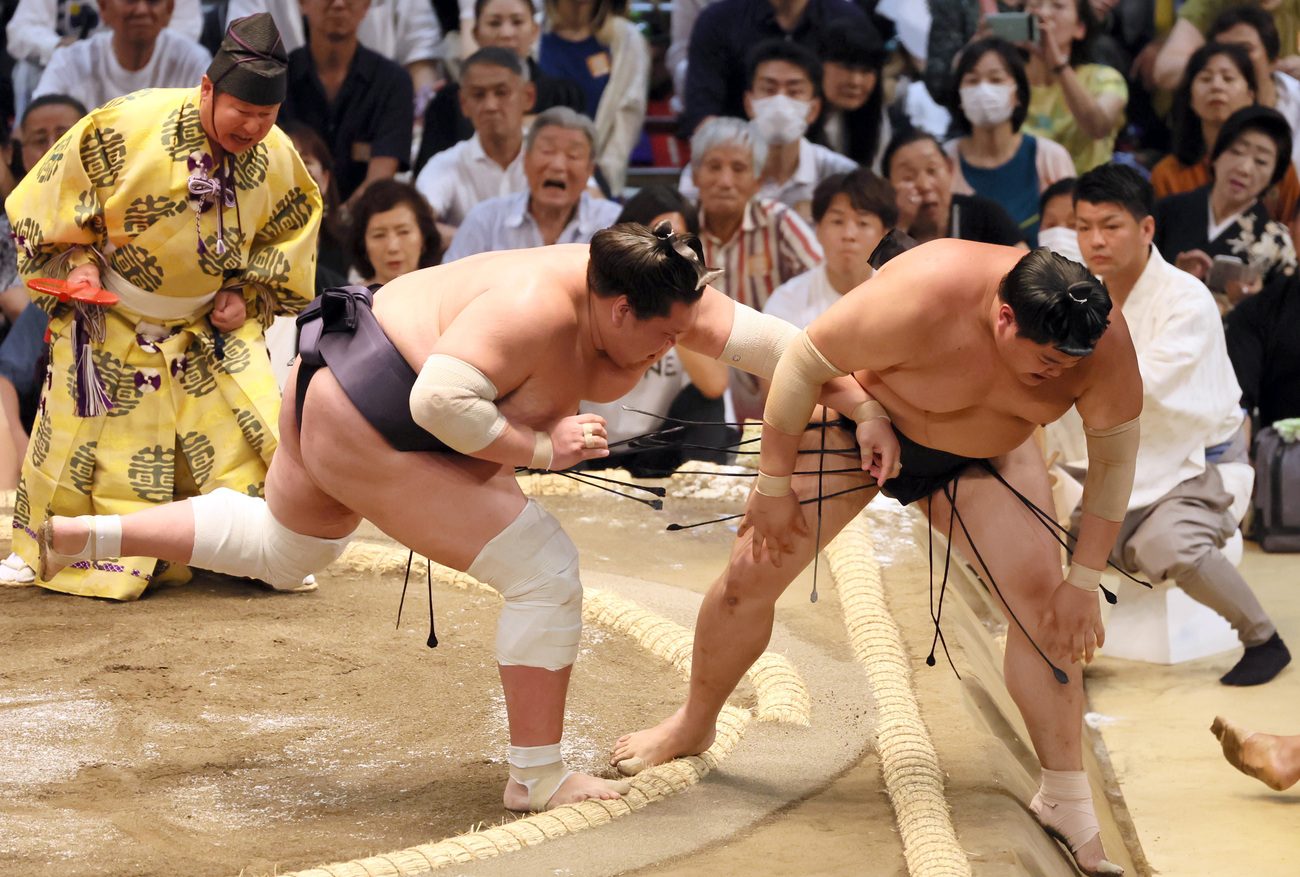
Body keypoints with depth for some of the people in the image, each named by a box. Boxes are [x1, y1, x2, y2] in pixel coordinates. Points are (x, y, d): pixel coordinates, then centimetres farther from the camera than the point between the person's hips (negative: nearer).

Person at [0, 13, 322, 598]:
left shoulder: (277, 160, -14)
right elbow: (54, 198, -12)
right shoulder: (128, 127, -26)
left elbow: (289, 240, 5)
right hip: (110, 323, -2)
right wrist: (76, 261, -19)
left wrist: (247, 296, -6)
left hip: (212, 325, 3)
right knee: (82, 440, 3)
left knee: (253, 435, -6)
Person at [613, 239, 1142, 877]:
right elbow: (802, 360, -27)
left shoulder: (1101, 343, -29)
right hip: (858, 419, -2)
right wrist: (773, 484, -19)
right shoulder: (920, 300, -41)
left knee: (1041, 597, -13)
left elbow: (1115, 458, -14)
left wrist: (1084, 582, -13)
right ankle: (693, 725, 24)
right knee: (752, 571, -3)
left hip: (983, 455, 3)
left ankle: (1066, 799, -2)